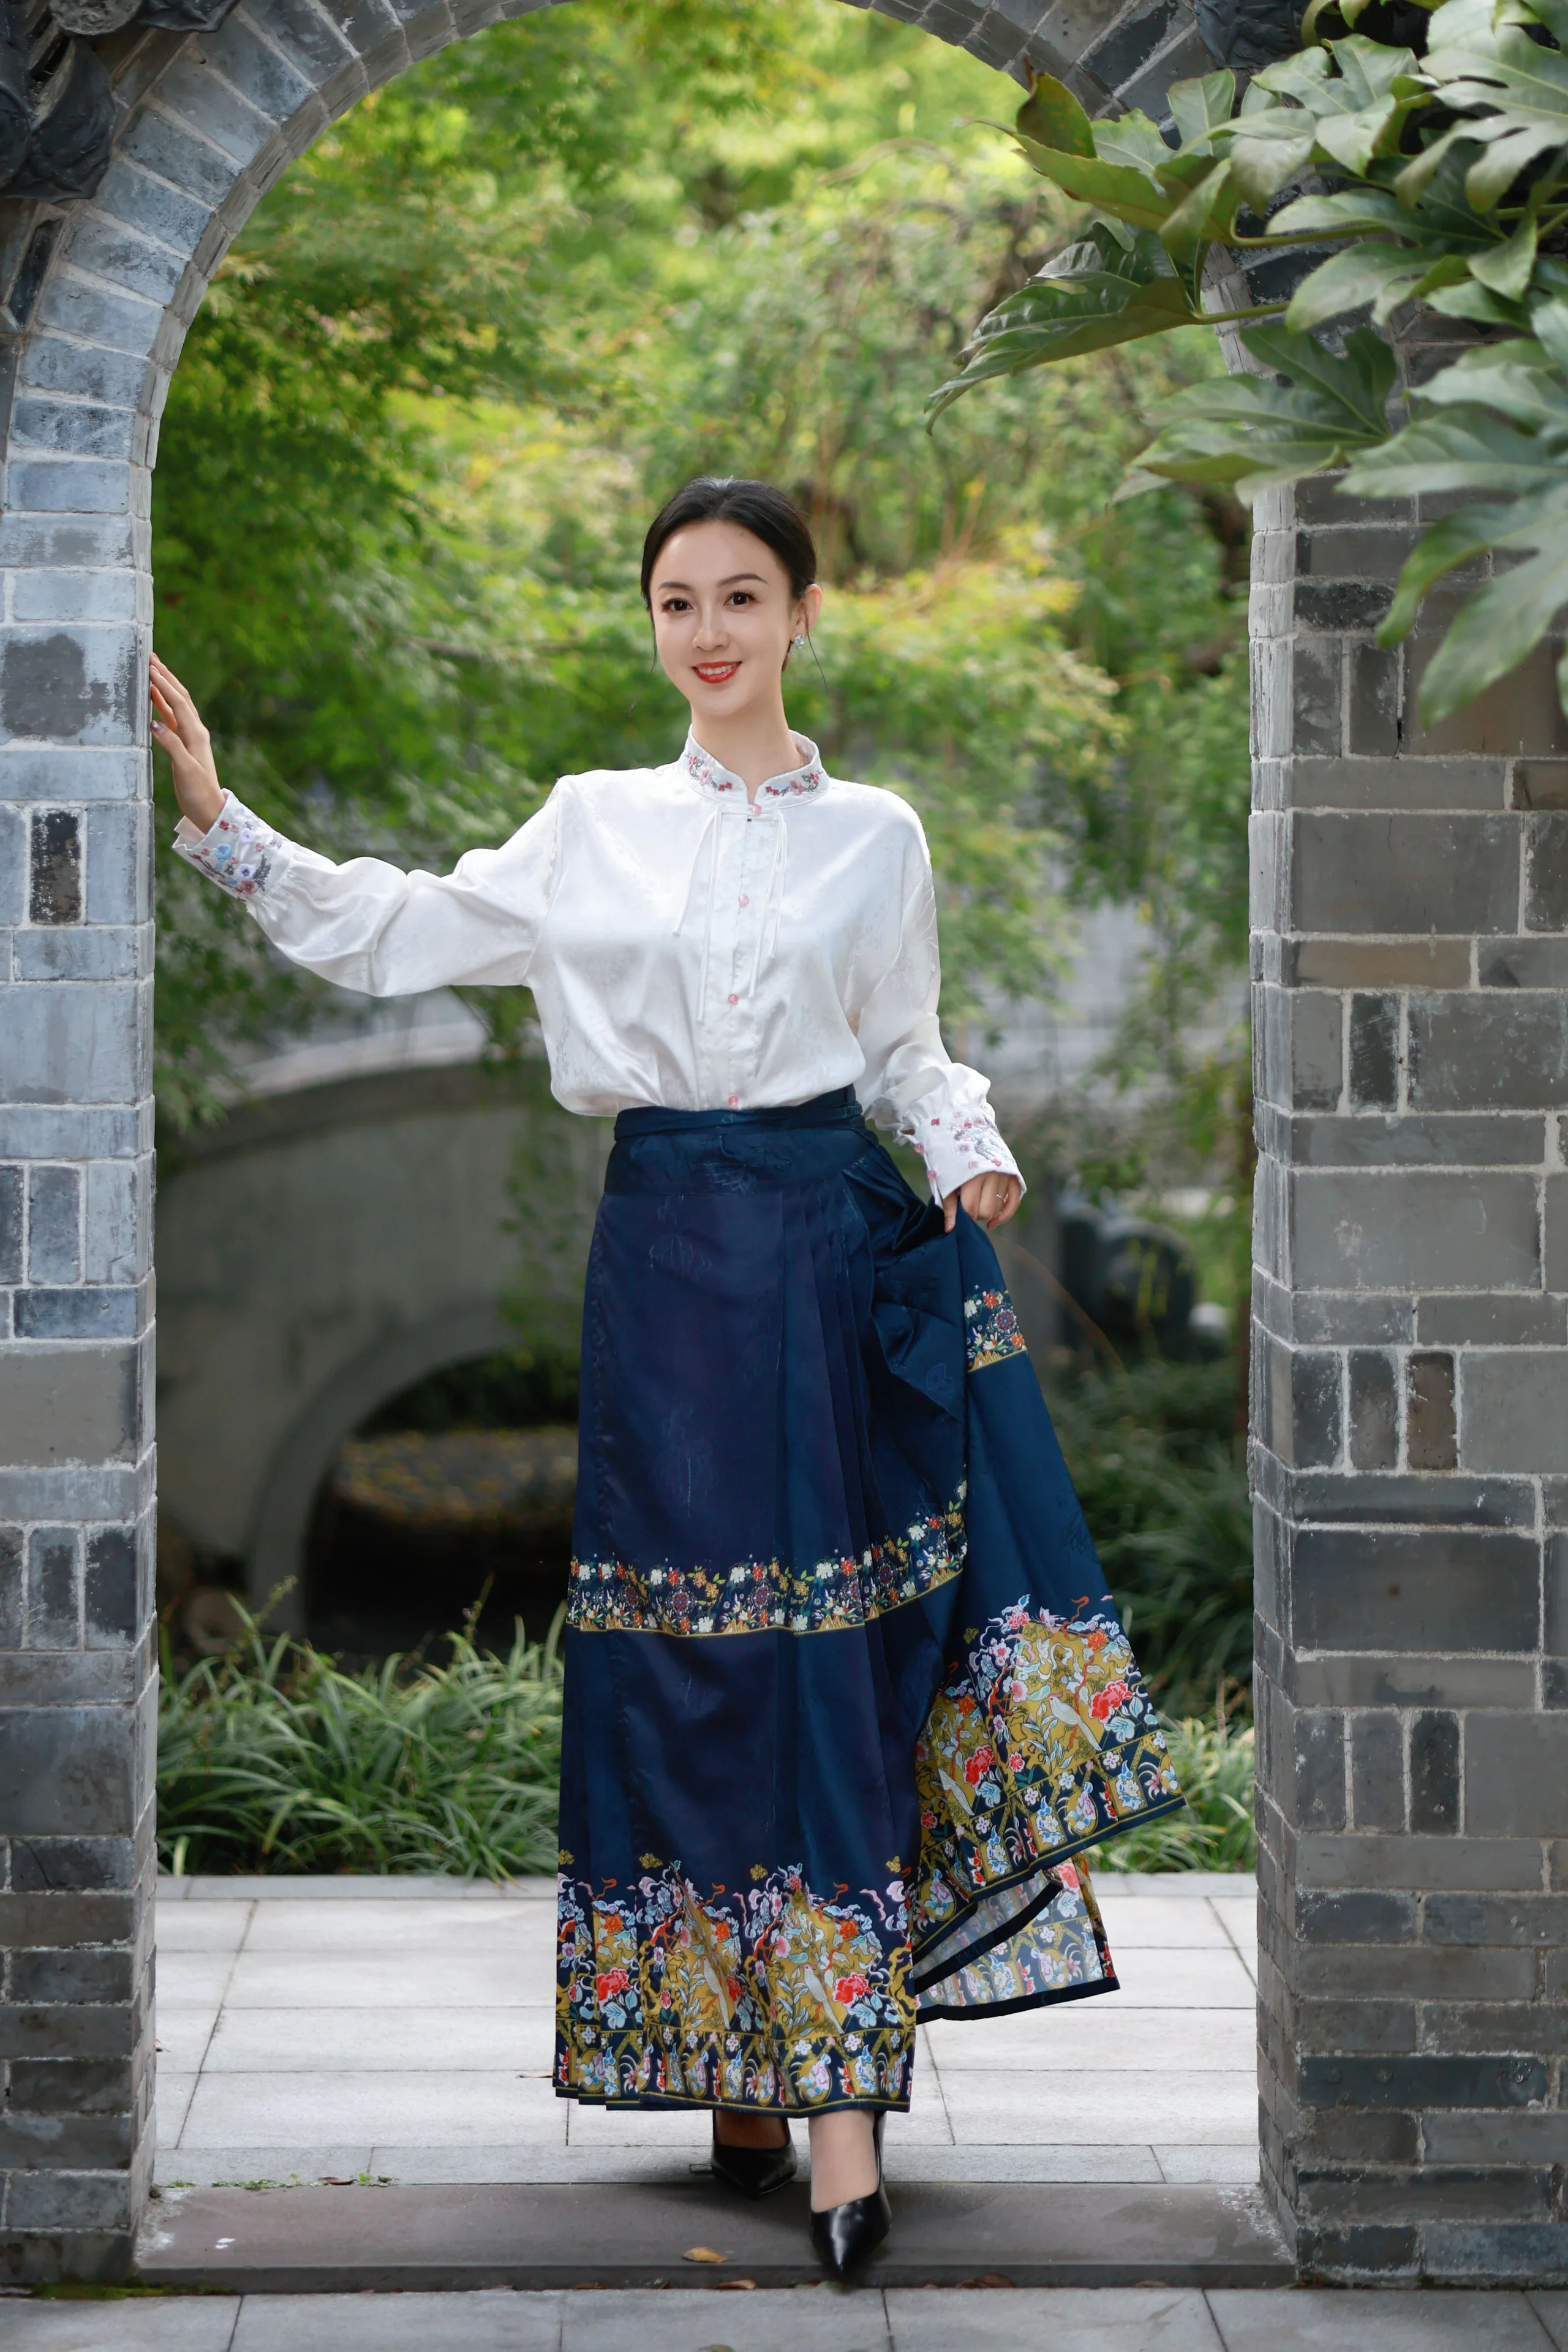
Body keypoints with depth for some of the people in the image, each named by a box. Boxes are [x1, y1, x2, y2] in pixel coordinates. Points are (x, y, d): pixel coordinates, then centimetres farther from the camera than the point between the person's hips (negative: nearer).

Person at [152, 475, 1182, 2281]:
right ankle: (735, 2067, 5)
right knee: (683, 1658, -2)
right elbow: (393, 936, 11)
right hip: (667, 1253, 0)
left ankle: (838, 2082, -3)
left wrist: (970, 1150, -3)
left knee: (830, 1653, -5)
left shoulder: (875, 837, 9)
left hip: (833, 1244, 0)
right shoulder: (594, 827, 9)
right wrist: (217, 820, 3)